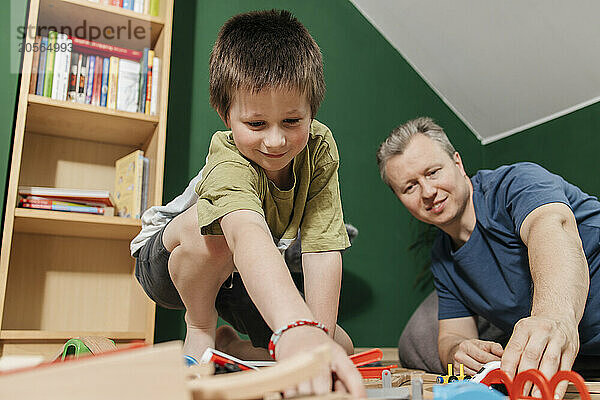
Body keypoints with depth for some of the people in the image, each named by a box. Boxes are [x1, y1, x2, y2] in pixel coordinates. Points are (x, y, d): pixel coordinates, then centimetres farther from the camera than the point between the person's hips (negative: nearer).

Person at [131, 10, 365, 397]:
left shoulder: (319, 147, -23)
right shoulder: (228, 162, -38)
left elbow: (323, 248, -26)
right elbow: (249, 236, -60)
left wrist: (321, 338, -34)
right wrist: (298, 330, -77)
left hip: (243, 276, 5)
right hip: (169, 261, -4)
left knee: (341, 348, -6)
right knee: (215, 226, -40)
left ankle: (230, 343, 15)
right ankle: (199, 332, -11)